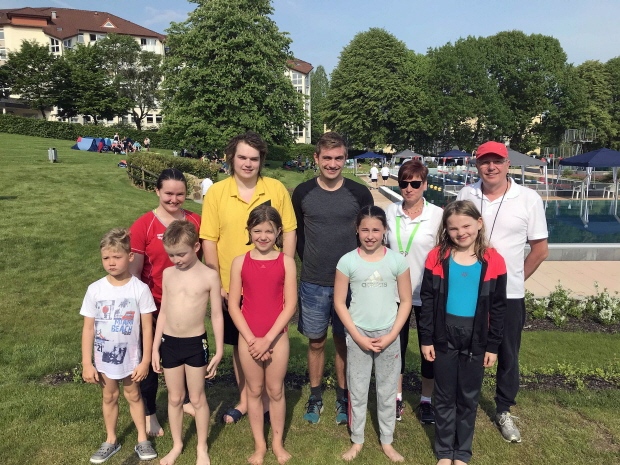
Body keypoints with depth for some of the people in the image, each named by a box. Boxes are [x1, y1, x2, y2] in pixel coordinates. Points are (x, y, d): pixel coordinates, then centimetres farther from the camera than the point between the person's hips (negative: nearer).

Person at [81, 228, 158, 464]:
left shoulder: (140, 289, -17)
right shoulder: (95, 289, -12)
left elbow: (147, 327, -12)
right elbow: (88, 328, -6)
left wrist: (145, 361, -10)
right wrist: (86, 363, -6)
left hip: (130, 356, -2)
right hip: (103, 357, 2)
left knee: (133, 395, 16)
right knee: (109, 397, 20)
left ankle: (142, 439, 33)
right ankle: (111, 440, 38)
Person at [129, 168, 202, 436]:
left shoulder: (195, 221, -3)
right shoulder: (143, 226, -12)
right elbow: (134, 271, -9)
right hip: (156, 306, -3)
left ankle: (187, 399, 45)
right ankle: (149, 413, 37)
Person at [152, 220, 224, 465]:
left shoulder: (209, 276, -11)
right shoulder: (168, 274, 1)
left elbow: (217, 316, -6)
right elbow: (163, 312, 7)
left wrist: (219, 351, -5)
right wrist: (155, 347, 8)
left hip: (196, 344, -3)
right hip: (169, 343, 3)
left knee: (197, 398, 11)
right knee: (174, 398, 16)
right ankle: (177, 445, 36)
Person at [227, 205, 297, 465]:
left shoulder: (286, 262, -6)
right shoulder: (240, 262, -3)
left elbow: (290, 305, -8)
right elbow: (233, 305, -4)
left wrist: (267, 339, -13)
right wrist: (252, 339, -10)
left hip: (277, 337, -1)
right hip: (248, 338, 1)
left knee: (276, 391, 12)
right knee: (254, 391, 13)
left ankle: (277, 442, 31)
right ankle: (259, 444, 30)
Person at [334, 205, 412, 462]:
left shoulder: (397, 260, -6)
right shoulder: (347, 261, -7)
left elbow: (405, 301, -1)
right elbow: (339, 303, -4)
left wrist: (391, 335, -8)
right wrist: (358, 336, -9)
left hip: (388, 336, 1)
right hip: (358, 335, 0)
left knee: (387, 391, 13)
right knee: (357, 390, 11)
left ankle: (387, 441, 31)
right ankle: (357, 440, 30)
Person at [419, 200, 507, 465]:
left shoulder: (493, 261, -6)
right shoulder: (437, 257, -7)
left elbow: (498, 308, 0)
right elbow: (427, 300, -3)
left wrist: (493, 346, 0)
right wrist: (426, 339, -4)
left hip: (476, 339, 0)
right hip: (444, 337, 0)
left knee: (469, 397, 14)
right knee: (444, 397, 13)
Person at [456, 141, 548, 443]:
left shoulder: (529, 199, -7)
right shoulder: (466, 195, -2)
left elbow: (540, 249, 0)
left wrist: (515, 279, 3)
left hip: (509, 294, -1)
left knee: (508, 356, 14)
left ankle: (504, 412, 33)